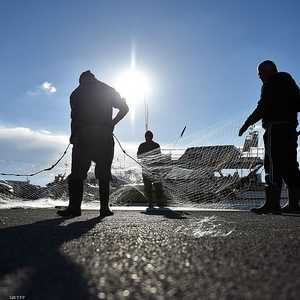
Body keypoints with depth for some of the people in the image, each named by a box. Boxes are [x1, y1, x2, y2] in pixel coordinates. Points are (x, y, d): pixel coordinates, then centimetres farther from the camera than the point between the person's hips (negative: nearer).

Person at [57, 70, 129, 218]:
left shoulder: (76, 93, 11)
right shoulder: (108, 90, 15)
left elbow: (74, 117, 2)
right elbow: (124, 108, 9)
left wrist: (73, 137, 4)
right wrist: (112, 124, 12)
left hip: (83, 135, -1)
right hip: (105, 136, 1)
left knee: (77, 173, 0)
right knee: (104, 174, 4)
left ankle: (74, 207, -7)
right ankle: (104, 207, -1)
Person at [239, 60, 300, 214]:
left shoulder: (271, 83, -2)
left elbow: (262, 107, -11)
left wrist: (247, 124, -7)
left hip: (275, 128, -9)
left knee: (273, 164, -14)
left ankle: (272, 203, -19)